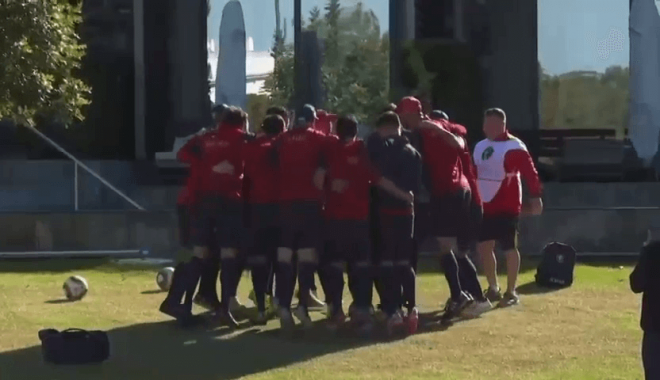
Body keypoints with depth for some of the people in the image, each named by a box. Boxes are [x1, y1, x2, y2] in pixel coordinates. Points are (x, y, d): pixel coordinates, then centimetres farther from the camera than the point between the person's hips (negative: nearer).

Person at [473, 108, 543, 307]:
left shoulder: (514, 146, -11)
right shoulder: (480, 146, 13)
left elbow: (530, 172, -15)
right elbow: (474, 174, 19)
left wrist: (535, 197, -21)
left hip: (507, 207, -7)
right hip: (485, 206, 8)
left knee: (509, 248, -3)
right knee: (483, 247, 8)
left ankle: (511, 292, 5)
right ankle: (493, 289, 22)